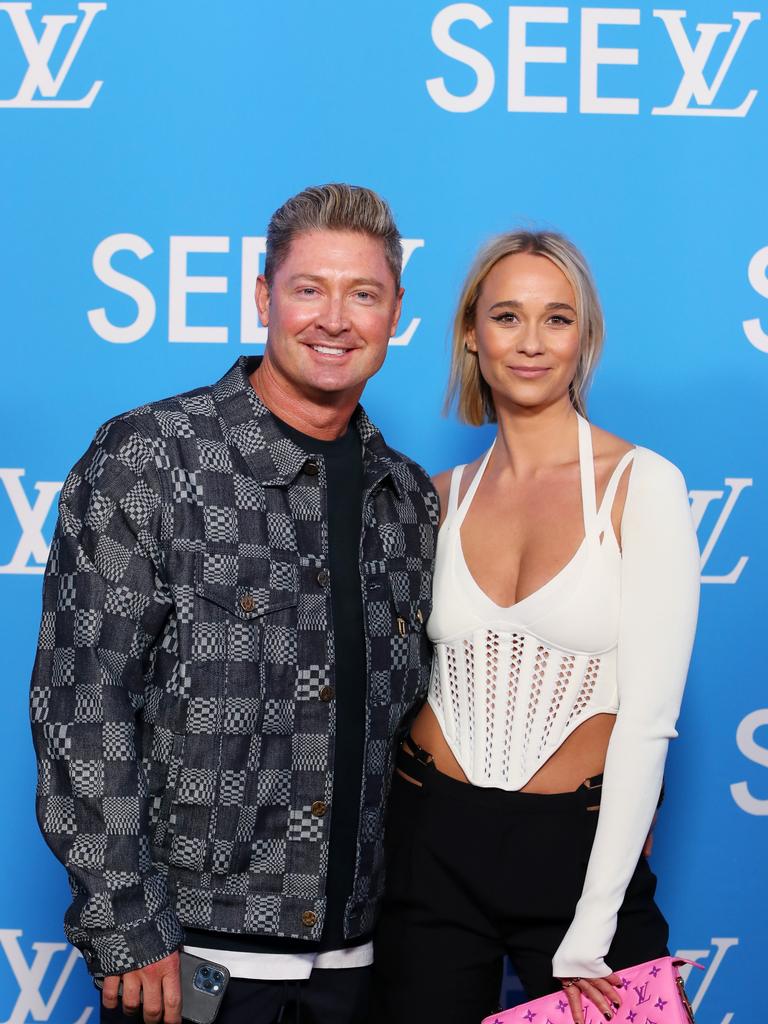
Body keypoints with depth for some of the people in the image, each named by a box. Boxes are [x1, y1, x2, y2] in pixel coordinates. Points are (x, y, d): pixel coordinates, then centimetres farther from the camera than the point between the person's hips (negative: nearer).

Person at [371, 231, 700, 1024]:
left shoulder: (642, 483, -8)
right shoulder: (443, 497, 4)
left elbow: (647, 718, -12)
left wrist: (590, 934, -13)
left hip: (581, 846, -3)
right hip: (432, 846, 3)